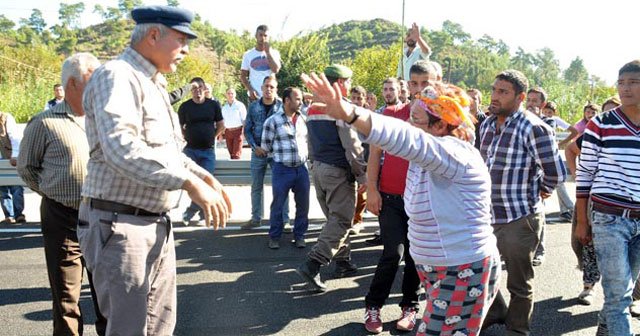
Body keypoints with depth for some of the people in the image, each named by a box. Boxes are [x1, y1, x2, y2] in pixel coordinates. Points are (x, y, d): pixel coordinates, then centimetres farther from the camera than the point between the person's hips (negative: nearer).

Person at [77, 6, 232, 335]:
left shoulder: (155, 85, 17)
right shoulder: (116, 76, -15)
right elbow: (121, 148, -32)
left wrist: (204, 175, 13)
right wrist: (189, 182, -34)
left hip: (156, 224, 10)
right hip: (119, 225, -10)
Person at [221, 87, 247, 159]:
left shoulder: (240, 105, -1)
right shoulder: (224, 106, 12)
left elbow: (244, 119, -3)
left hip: (237, 131, -4)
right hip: (228, 131, 5)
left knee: (236, 154, -9)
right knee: (231, 153, 9)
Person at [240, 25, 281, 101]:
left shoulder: (274, 53, 5)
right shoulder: (248, 54, 7)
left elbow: (276, 69, -12)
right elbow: (243, 76, 7)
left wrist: (268, 51, -10)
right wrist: (250, 90, -9)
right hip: (254, 96, 0)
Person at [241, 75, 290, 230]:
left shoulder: (282, 106, -4)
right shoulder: (253, 106, 4)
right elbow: (247, 129, 6)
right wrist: (255, 147, -6)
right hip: (258, 152, 3)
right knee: (256, 186, 9)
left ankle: (284, 219, 8)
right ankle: (256, 218, 20)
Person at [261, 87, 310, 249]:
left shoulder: (303, 119, 7)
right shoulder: (272, 121, -7)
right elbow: (265, 147, 0)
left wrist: (306, 155, 14)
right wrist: (280, 154, 9)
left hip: (302, 168, 4)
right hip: (282, 169, -4)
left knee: (303, 205, 7)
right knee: (278, 205, 4)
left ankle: (299, 236, 21)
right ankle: (274, 237, 19)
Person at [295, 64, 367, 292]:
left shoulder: (313, 109, 13)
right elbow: (352, 145, -16)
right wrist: (362, 175, -10)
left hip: (319, 168, 9)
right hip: (339, 171, -9)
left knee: (335, 218, 18)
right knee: (341, 221, -4)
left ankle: (343, 262, 24)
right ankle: (312, 265, -13)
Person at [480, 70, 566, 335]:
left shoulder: (533, 128, -15)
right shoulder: (487, 124, 8)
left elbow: (556, 173, -13)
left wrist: (537, 191, 2)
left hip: (520, 219, -7)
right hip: (486, 215, 7)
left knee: (519, 284, 9)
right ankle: (494, 312, 46)